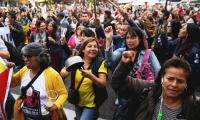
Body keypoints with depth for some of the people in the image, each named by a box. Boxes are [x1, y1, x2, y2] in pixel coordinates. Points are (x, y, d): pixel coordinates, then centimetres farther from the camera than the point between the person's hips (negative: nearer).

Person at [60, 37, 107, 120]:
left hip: (90, 103, -4)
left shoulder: (101, 62, -15)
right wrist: (65, 72, -28)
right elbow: (63, 73, -5)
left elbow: (103, 84, -19)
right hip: (77, 101, 4)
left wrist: (90, 76, -36)